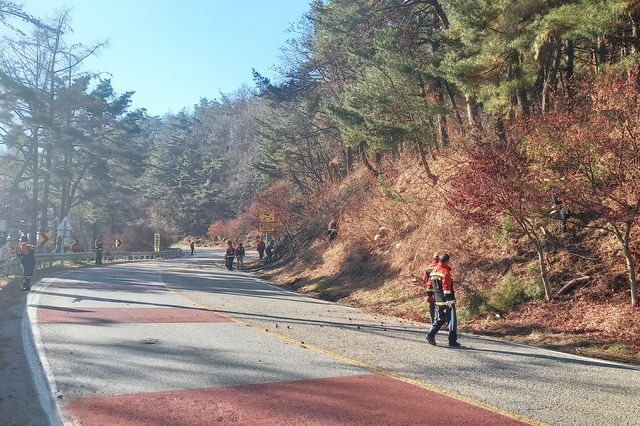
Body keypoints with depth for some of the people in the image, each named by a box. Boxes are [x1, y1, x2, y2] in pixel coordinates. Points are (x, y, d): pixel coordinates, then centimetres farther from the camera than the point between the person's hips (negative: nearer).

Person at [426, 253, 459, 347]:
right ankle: (452, 341, 6)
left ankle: (431, 334, 0)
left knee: (440, 319, 16)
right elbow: (446, 287, -21)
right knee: (452, 321, 2)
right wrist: (449, 300, -21)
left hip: (438, 301, 8)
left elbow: (431, 285, 19)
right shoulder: (446, 272, -15)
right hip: (446, 301, -8)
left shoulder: (434, 271, 11)